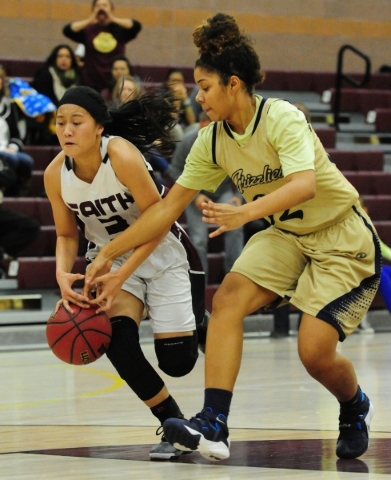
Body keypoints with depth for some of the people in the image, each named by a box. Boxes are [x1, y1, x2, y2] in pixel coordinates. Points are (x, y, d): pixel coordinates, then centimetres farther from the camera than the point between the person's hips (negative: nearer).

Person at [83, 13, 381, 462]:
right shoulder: (212, 140, -5)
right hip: (287, 235, 6)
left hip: (342, 238, -6)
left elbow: (304, 184, -42)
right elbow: (169, 206, 1)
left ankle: (356, 410, 19)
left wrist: (245, 212, -58)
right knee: (227, 298, -19)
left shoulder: (281, 118, -25)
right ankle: (213, 424, -25)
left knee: (315, 351, -16)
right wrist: (108, 252, -2)